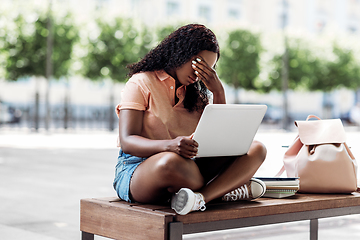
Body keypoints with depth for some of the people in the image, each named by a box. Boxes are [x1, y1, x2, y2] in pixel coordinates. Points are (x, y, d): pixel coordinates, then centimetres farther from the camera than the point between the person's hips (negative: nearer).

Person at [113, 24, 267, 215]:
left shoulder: (196, 91, 18)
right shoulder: (141, 83, -1)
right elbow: (127, 142, -12)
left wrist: (218, 93, 0)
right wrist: (170, 145, -32)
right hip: (137, 167, -6)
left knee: (256, 149, -12)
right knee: (171, 162, -44)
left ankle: (201, 197, -34)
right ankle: (226, 187, -18)